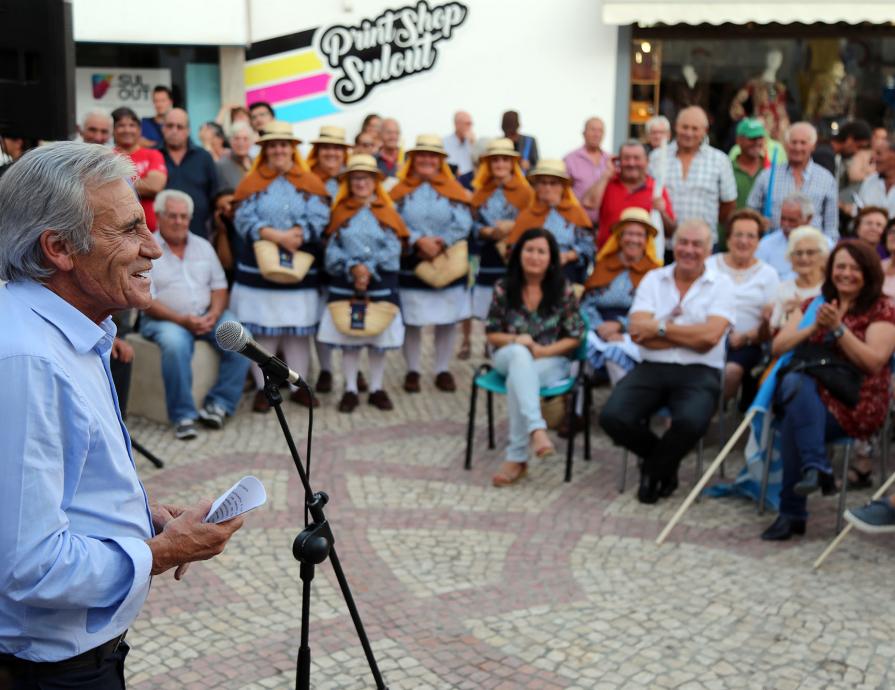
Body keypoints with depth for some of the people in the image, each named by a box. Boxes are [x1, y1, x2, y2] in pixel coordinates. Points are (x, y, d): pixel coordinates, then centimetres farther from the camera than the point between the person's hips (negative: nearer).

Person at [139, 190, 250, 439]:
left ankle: (218, 404, -15)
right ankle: (183, 416, -26)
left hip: (207, 316, 4)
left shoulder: (203, 246, 16)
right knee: (175, 344, -38)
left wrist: (214, 313, -9)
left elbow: (219, 287, 13)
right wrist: (182, 320, -20)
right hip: (164, 319, -4)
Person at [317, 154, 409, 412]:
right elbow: (332, 250, -4)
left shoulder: (387, 212, 6)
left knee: (379, 338, 5)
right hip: (345, 285, 0)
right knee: (348, 339, 3)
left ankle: (376, 389, 15)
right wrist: (352, 268, -19)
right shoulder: (340, 212, 6)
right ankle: (350, 390, 12)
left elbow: (393, 249, -5)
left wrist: (370, 269, -17)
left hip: (381, 285, 0)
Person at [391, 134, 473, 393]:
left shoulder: (453, 191, 6)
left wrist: (441, 243, -17)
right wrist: (419, 241, -21)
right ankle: (412, 371, 15)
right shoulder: (401, 191, 4)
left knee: (447, 319, 5)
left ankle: (443, 370, 17)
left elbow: (463, 225, -5)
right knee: (411, 320, 2)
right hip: (411, 265, -1)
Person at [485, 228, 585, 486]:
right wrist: (515, 340, -16)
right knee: (520, 354, -37)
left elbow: (574, 337, -1)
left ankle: (516, 458, -32)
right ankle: (537, 429, -51)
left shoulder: (563, 290, -1)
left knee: (517, 378, -35)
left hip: (552, 360, -1)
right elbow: (492, 334, 5)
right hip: (509, 357, 1)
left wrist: (544, 350, -16)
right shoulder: (504, 288, 2)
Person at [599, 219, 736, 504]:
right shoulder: (653, 279, 12)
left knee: (690, 422, -34)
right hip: (652, 368, 2)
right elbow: (637, 330, -4)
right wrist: (690, 335, -8)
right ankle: (665, 463, 9)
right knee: (612, 417, -23)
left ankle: (653, 473, 1)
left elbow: (709, 336, -10)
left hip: (699, 373, -2)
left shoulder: (721, 284, 6)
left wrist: (661, 327, -5)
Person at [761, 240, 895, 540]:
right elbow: (778, 347, 7)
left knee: (795, 419, -31)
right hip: (810, 394, 4)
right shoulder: (813, 305, 19)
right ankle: (818, 468, -35)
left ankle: (791, 513, -23)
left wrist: (838, 327, -17)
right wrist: (815, 327, -8)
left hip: (857, 405, -4)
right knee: (794, 381, -33)